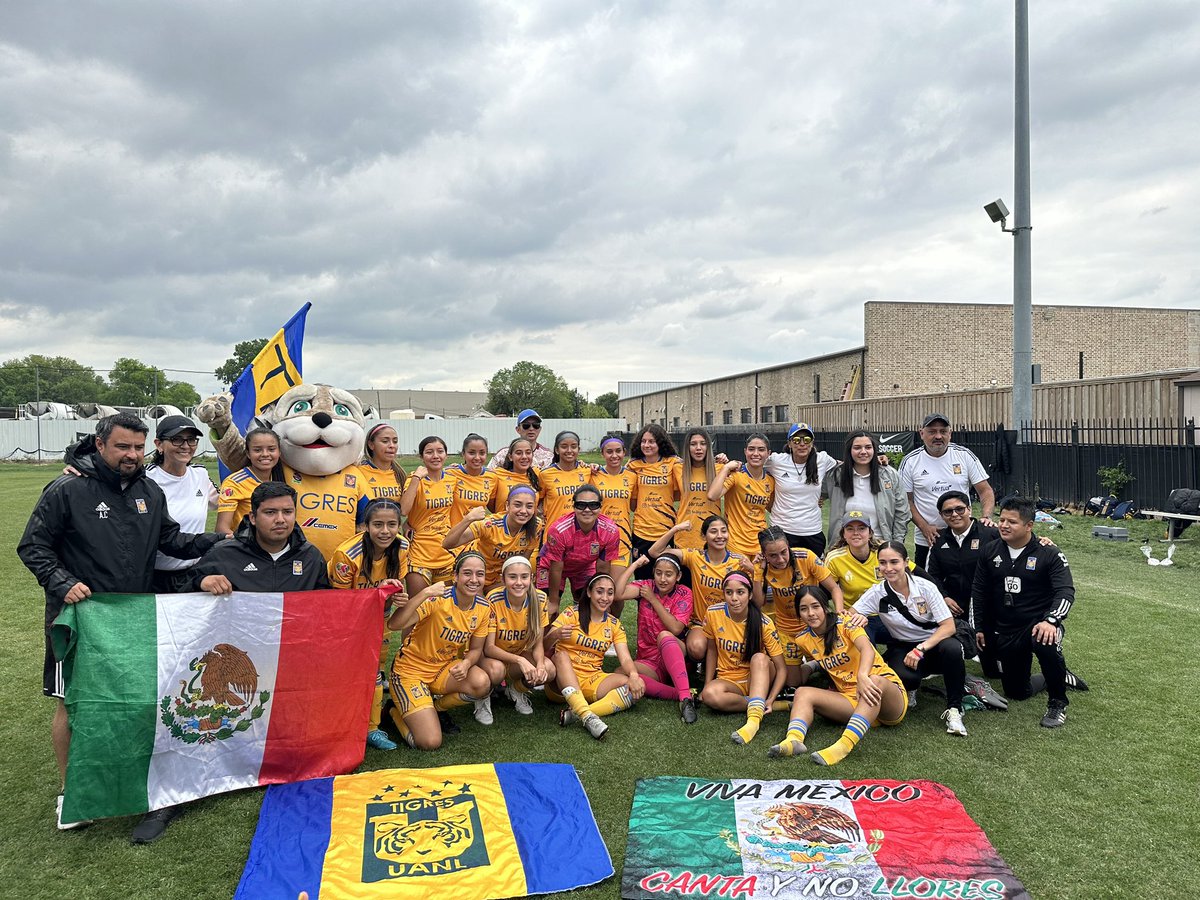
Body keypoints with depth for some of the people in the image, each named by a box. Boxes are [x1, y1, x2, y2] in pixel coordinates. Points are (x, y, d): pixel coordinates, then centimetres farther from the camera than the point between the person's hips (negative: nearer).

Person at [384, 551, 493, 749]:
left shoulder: (483, 608, -6)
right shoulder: (438, 599, -24)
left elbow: (475, 649, 6)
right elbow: (393, 624, -35)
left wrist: (466, 664, -17)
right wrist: (424, 593, -44)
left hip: (446, 667, 5)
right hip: (411, 670, -5)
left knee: (482, 683, -26)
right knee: (430, 742, -17)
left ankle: (437, 708, 6)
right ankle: (398, 712, 16)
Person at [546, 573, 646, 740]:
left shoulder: (614, 624, 8)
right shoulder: (571, 613, -3)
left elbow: (625, 658, -3)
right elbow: (545, 646, -11)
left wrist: (633, 675, -26)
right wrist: (556, 635, -35)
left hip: (592, 680, 3)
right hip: (562, 680, -3)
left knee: (637, 687, -22)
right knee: (562, 655, -34)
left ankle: (577, 713, -35)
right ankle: (587, 717, -48)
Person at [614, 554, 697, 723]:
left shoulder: (684, 593, 0)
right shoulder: (646, 587, 2)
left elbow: (676, 629, -16)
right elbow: (618, 593, -18)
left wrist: (653, 599, -10)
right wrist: (635, 564, -11)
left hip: (676, 656, -2)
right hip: (648, 661, 2)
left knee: (664, 635, -36)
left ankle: (686, 697, -41)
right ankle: (681, 695, -31)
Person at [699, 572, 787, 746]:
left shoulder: (764, 624, -16)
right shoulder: (713, 614, -11)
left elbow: (781, 669, -14)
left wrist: (770, 699, -29)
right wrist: (707, 684, -3)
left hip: (758, 678, -1)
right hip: (729, 680, 1)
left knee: (759, 658, -36)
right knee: (710, 695, -34)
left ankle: (754, 720, -48)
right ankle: (759, 704, -17)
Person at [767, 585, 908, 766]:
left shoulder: (845, 623, -8)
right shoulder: (804, 640, 6)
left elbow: (867, 649, -29)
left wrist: (862, 676, -47)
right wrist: (820, 663, 4)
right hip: (850, 698, 5)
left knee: (875, 681, -37)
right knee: (803, 692, -13)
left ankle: (844, 746, -53)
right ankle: (793, 740, -42)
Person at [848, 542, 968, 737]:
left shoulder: (925, 587, -13)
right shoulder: (878, 593, -9)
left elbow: (949, 626, -14)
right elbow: (849, 616, -10)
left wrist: (920, 649, -26)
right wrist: (858, 618, -35)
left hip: (934, 642, 0)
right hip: (902, 647, 0)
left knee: (952, 648, -36)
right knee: (905, 676, -35)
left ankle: (954, 709, -16)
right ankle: (910, 690, 6)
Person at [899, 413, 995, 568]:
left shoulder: (965, 456, 1)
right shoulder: (910, 462, -2)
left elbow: (985, 491, 3)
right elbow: (907, 500, -1)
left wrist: (986, 517, -15)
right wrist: (925, 527, -12)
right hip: (926, 542, -1)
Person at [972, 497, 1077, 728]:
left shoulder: (1049, 554, -9)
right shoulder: (990, 551, 2)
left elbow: (1066, 591, -17)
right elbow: (978, 591, 11)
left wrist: (1050, 620, -33)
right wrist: (979, 627, 11)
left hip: (1039, 624, -4)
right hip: (1005, 632, 4)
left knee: (1045, 644, -40)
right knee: (1016, 692, 8)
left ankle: (1058, 703, -15)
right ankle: (1054, 678, 41)